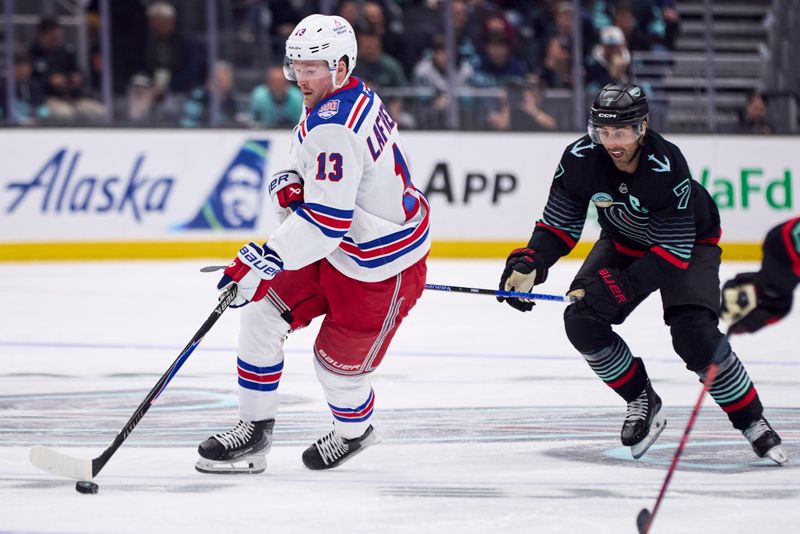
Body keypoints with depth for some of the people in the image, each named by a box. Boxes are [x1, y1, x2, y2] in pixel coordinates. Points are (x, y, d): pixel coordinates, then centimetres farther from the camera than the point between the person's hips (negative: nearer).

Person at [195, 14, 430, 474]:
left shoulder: (335, 127, -30)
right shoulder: (354, 97, 2)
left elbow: (326, 220, -34)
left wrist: (266, 261, -33)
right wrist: (292, 183, -4)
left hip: (381, 267, -10)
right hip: (341, 244, 10)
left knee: (338, 362, 3)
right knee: (264, 312, 3)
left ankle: (355, 432, 35)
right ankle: (254, 432, 11)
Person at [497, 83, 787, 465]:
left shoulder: (667, 168, -36)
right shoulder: (580, 160, -24)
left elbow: (674, 251, -33)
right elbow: (558, 225, -12)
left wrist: (619, 287, -39)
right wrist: (528, 265, -29)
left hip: (689, 241, -5)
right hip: (624, 242, 5)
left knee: (693, 333, -24)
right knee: (582, 320, -15)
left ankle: (752, 421, -4)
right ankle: (642, 402, 6)